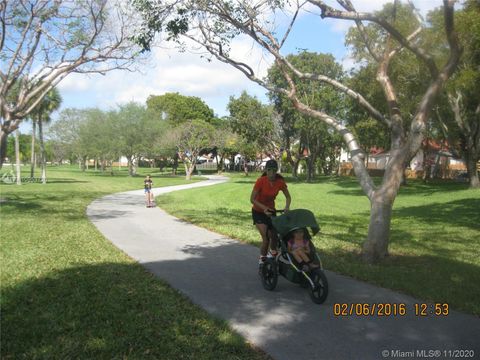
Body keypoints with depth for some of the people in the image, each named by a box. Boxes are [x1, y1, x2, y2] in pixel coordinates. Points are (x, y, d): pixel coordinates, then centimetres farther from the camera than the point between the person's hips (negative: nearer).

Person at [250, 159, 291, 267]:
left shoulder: (280, 182, -14)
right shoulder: (261, 181, -24)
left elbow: (288, 197, 0)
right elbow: (252, 199, -21)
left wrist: (287, 207, -19)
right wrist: (264, 208, -32)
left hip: (271, 210, 4)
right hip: (258, 212, -4)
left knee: (274, 236, 5)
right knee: (266, 237, -15)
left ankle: (273, 252, 36)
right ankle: (262, 259, 5)